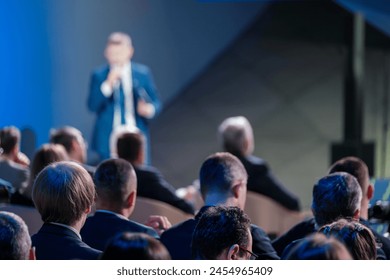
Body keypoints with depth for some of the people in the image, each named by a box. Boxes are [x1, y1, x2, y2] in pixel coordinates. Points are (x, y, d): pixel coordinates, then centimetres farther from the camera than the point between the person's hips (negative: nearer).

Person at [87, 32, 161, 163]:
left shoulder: (143, 73, 6)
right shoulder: (99, 75, 2)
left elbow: (156, 102, 9)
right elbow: (92, 105, -8)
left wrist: (150, 109, -14)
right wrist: (108, 84, -20)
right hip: (109, 141, -1)